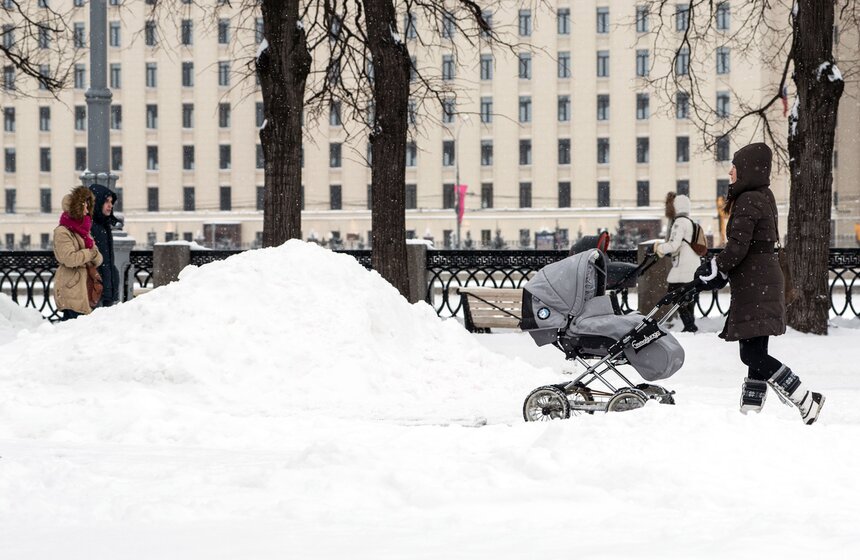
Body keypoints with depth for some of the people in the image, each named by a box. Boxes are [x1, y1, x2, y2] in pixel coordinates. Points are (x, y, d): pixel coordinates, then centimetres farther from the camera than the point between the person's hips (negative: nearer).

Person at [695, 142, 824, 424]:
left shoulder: (748, 201, -15)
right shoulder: (763, 196, 16)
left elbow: (737, 248, -21)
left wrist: (714, 270, -6)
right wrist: (718, 270, 15)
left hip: (756, 287, -10)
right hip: (759, 285, 10)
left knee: (752, 354, -12)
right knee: (755, 353, 10)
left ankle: (807, 400, -12)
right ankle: (749, 411, 12)